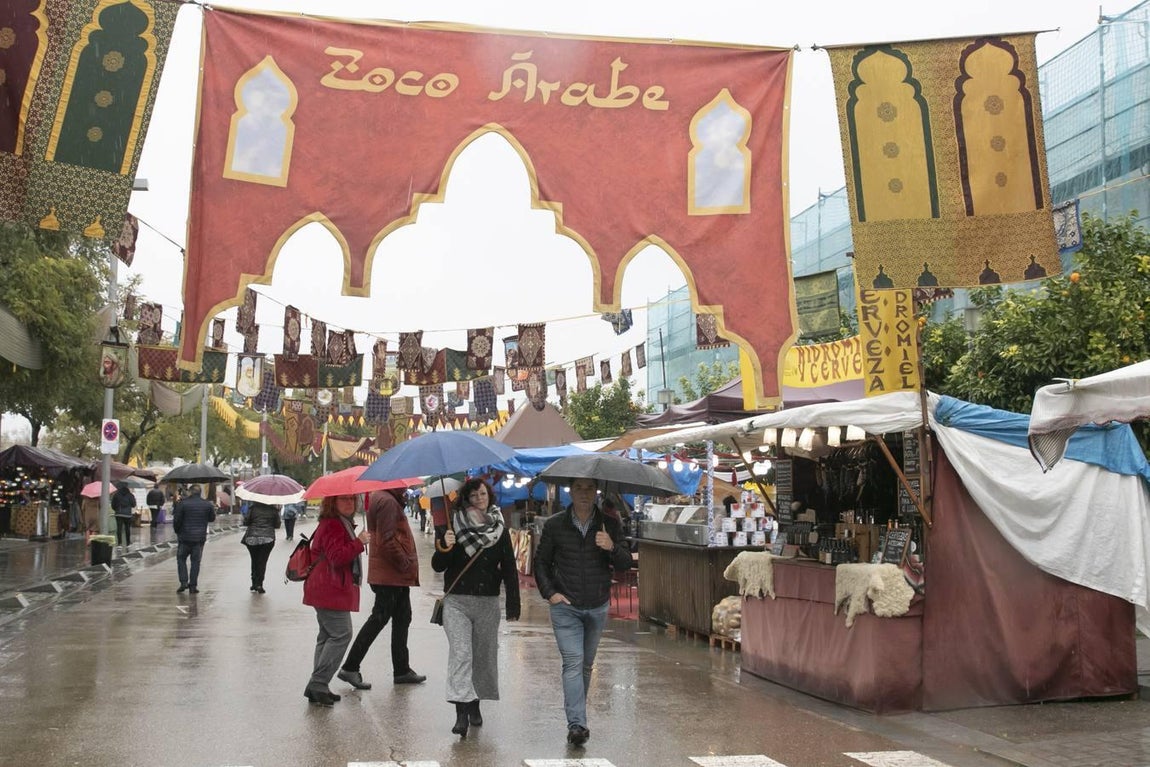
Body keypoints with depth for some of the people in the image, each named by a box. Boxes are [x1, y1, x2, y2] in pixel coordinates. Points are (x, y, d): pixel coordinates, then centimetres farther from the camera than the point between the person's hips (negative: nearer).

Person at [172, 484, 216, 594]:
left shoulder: (183, 503, -7)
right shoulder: (208, 504, 1)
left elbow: (176, 520, -6)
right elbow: (212, 518, 13)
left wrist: (177, 531, 10)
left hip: (185, 537, -2)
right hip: (200, 538, 2)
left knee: (181, 558, 12)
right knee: (196, 561, 7)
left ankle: (184, 582, 1)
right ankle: (193, 585, 6)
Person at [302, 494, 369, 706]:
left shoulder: (342, 523, 19)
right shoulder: (331, 525, -15)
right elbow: (337, 557, -25)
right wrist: (359, 542, -28)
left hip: (328, 590, 11)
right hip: (331, 591, -11)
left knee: (328, 636, 13)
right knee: (341, 634, -12)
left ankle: (318, 688, 17)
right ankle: (317, 685, -10)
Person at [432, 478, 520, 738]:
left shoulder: (500, 530, 5)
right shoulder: (454, 527, 0)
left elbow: (509, 569, 5)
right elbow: (437, 566, 0)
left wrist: (513, 606, -1)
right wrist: (444, 547, -21)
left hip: (488, 603, 2)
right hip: (456, 602, -2)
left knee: (484, 655, 10)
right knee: (460, 654, -12)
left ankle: (475, 704, 28)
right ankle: (461, 713, -16)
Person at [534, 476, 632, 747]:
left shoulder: (609, 524, -1)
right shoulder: (554, 525, -4)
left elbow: (625, 565, -4)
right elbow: (541, 562, 6)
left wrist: (612, 548, -24)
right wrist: (549, 593, -7)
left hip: (597, 607, 2)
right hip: (565, 606, -2)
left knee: (586, 664, 15)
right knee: (573, 662, -13)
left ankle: (576, 711, 33)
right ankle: (576, 724, -16)